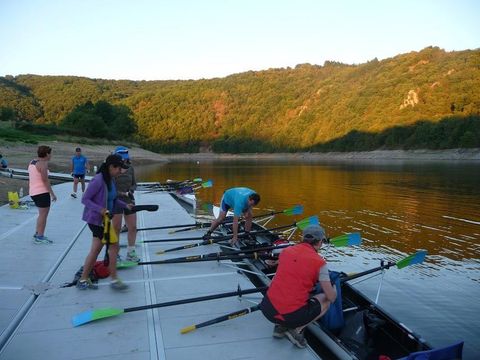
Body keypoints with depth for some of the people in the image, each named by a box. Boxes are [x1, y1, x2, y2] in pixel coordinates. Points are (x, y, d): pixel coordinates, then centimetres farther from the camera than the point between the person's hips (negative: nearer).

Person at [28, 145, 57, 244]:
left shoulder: (32, 162, 14)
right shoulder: (43, 164, -14)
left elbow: (30, 179, 18)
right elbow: (45, 180, -18)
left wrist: (30, 191, 24)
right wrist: (52, 194, -15)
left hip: (34, 192, 9)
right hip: (42, 192, -9)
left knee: (42, 214, 20)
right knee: (43, 214, -2)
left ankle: (37, 234, 24)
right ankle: (40, 237, 2)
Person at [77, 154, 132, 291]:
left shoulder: (110, 180, 6)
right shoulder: (98, 180, -21)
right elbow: (85, 199, -19)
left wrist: (125, 205, 5)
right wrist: (100, 209, -29)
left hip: (103, 219, 9)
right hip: (96, 219, -9)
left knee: (96, 249, 13)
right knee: (113, 245, -5)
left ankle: (83, 280, 24)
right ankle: (114, 279, 7)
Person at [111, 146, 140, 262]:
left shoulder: (130, 168, 5)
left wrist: (132, 189, -8)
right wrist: (124, 193, -20)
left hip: (129, 201, 5)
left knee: (133, 227, 7)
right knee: (116, 228, 2)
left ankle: (130, 253, 22)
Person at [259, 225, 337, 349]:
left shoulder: (286, 251, 7)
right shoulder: (319, 262, -7)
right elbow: (331, 297, -1)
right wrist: (334, 289, 24)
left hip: (267, 309, 5)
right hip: (292, 316, -5)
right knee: (326, 301, 18)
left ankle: (280, 326, 17)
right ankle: (297, 329, 5)